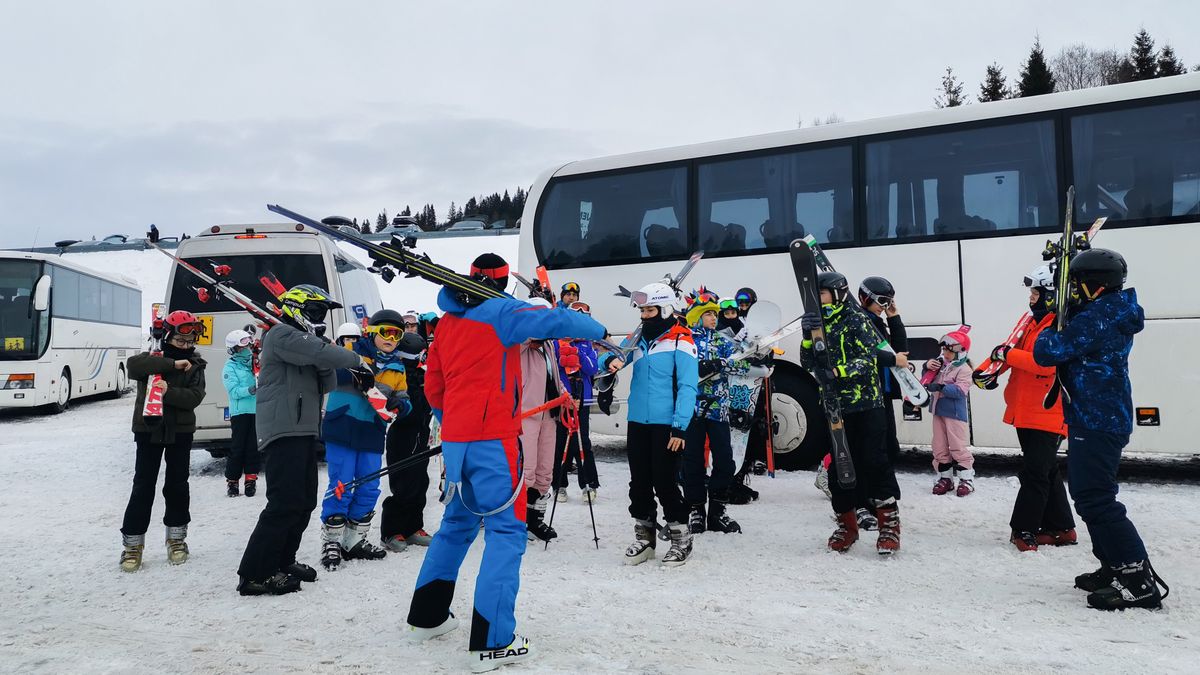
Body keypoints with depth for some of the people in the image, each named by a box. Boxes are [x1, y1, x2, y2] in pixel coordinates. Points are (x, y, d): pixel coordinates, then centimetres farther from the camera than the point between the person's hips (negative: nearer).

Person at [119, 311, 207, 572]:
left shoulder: (195, 366, 2)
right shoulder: (152, 358, 0)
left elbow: (194, 397, -11)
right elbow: (133, 365, -24)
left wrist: (168, 391, -26)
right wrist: (173, 364, -25)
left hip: (180, 432, 1)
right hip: (149, 430, -1)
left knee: (178, 485, 9)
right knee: (143, 486, -1)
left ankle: (176, 538, 23)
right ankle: (133, 544, 6)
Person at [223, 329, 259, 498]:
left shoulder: (256, 362, 11)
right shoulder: (230, 367, -2)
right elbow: (234, 391, -12)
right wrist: (251, 390, -25)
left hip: (258, 411, 4)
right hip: (240, 412, -4)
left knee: (254, 446, 6)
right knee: (237, 447, -1)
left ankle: (251, 479, 15)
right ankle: (232, 481, 10)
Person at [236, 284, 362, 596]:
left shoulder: (304, 340, 24)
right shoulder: (282, 334, -5)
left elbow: (327, 386, 15)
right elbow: (320, 353, -22)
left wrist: (326, 363, -3)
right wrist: (356, 359, -8)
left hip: (303, 431, 10)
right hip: (284, 432, -10)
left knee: (305, 502, 12)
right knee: (286, 503, -14)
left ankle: (281, 561, 23)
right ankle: (254, 575, -9)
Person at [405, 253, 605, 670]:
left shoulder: (447, 321, 15)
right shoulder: (500, 312, -7)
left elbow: (433, 386, 19)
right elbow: (556, 321, -14)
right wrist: (599, 332, 4)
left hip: (454, 439, 8)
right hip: (492, 438, -8)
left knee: (458, 522, 22)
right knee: (506, 530, -4)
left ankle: (426, 617, 31)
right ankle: (492, 642, -7)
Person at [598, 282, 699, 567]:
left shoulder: (681, 341, -7)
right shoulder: (638, 339, 12)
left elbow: (687, 387, -12)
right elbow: (608, 359, 13)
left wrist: (680, 427, -18)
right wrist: (610, 361, -13)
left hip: (666, 425, -6)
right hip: (637, 423, 6)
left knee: (665, 483, -3)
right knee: (639, 483, 11)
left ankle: (681, 539, 13)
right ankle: (644, 537, 26)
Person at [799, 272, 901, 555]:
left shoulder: (857, 322, -3)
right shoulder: (818, 325, 14)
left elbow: (868, 360, -13)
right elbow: (807, 362, 5)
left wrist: (837, 371, -27)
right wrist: (808, 336, -12)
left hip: (866, 404, -5)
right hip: (833, 407, 5)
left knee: (873, 462, -8)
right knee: (838, 466, 7)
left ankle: (889, 523, 2)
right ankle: (847, 525, 19)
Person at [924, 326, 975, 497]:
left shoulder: (963, 369, -12)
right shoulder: (940, 363, 8)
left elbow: (960, 390, -23)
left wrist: (941, 387, -32)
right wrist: (927, 366, -1)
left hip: (955, 413, -7)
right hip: (939, 411, 7)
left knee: (959, 447, -3)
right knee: (940, 447, 10)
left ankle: (967, 479, 6)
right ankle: (945, 478, 19)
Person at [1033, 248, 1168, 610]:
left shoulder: (1096, 317, -19)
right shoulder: (1114, 314, 13)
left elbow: (1048, 352, -22)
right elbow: (1074, 333, 26)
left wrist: (1047, 334, -1)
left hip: (1094, 422, -11)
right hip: (1108, 417, 11)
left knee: (1095, 499, -10)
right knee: (1091, 495, 18)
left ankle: (1138, 580, -9)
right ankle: (1115, 566, 24)